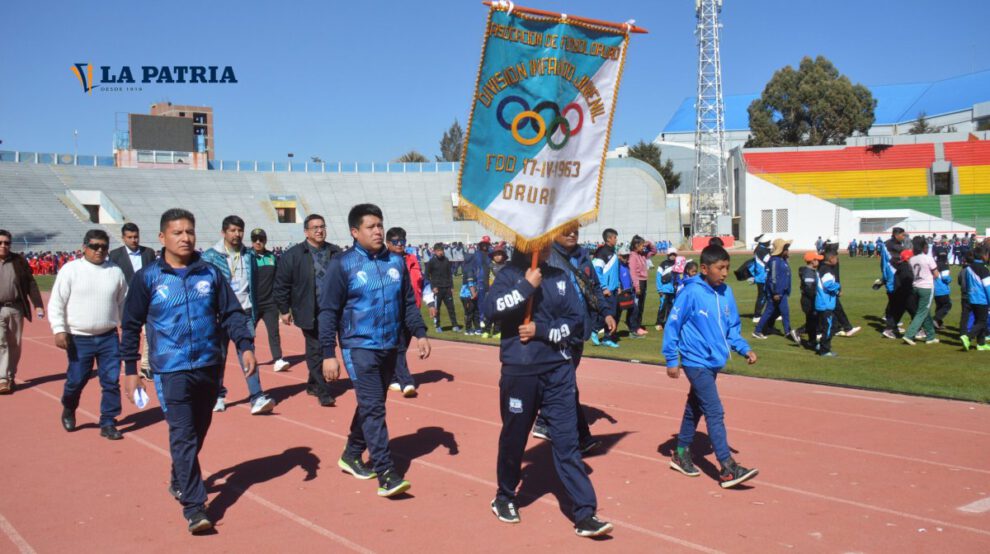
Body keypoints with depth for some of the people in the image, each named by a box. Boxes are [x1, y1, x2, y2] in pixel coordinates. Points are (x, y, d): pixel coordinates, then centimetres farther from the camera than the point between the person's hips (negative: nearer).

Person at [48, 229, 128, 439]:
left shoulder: (115, 271, 6)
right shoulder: (70, 269, -3)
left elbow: (124, 302, 14)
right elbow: (56, 302, -4)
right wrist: (59, 329, -12)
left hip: (109, 337, 2)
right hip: (79, 339, -2)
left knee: (111, 381, 0)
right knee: (76, 380, 5)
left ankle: (108, 423, 11)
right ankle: (68, 410, 36)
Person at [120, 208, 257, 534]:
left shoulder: (210, 274, 5)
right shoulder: (148, 278, -1)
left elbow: (232, 313, 7)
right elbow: (131, 326, 5)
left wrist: (245, 345, -8)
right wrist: (130, 370, 4)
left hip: (209, 367, 4)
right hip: (171, 370, -3)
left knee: (198, 432, 17)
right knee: (183, 436, -10)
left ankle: (179, 481, 41)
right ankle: (194, 507, -8)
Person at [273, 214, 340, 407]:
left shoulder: (335, 253, 8)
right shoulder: (292, 255, -3)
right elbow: (281, 284, -1)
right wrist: (284, 309, -2)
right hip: (309, 313, -4)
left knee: (326, 349, 10)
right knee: (315, 351, -3)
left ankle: (313, 384, 28)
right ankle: (323, 392, 1)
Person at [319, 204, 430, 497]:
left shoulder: (396, 262, 5)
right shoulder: (343, 265, -8)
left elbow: (409, 303, 13)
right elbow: (328, 312, -8)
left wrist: (420, 333, 2)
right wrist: (328, 354, -12)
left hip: (390, 348, 5)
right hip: (359, 347, -5)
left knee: (372, 404, 15)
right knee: (373, 407, -10)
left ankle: (352, 455, 34)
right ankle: (386, 473, -7)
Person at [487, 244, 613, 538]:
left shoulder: (560, 277, 7)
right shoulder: (510, 274, -1)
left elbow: (576, 321, 2)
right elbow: (493, 308, -18)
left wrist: (541, 330, -10)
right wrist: (527, 286, -19)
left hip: (558, 370, 2)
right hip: (519, 370, -2)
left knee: (567, 440, -1)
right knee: (514, 437, 11)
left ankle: (584, 514, 0)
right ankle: (504, 497, 34)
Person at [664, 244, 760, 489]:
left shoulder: (726, 293, 2)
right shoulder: (692, 293, -16)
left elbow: (732, 328, 12)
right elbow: (672, 325, -11)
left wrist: (745, 349, -1)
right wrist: (671, 359, -10)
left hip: (714, 363, 7)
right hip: (696, 362, -7)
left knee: (695, 409, 19)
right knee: (715, 413, -10)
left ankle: (681, 454, 34)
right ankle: (727, 469, -7)